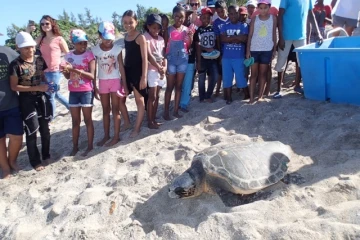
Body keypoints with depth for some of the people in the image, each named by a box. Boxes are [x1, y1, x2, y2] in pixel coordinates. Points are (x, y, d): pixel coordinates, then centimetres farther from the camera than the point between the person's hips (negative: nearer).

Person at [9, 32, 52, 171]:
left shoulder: (40, 60, 1)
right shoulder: (15, 65, -14)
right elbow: (14, 87, -13)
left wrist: (48, 85, -6)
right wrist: (37, 88, -20)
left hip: (42, 99, 5)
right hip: (27, 101, -5)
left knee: (45, 129, 13)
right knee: (32, 131, 3)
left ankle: (46, 155, 33)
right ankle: (35, 161, 19)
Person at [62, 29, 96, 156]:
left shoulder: (89, 55, -8)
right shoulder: (69, 56, 5)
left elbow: (92, 75, -17)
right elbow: (68, 76, 11)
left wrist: (74, 69, -25)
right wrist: (65, 71, -12)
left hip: (86, 91, -4)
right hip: (73, 92, 4)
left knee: (88, 119, 4)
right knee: (75, 121, 11)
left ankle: (90, 146, 14)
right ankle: (75, 146, 21)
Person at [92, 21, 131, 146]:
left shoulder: (117, 49, -8)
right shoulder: (95, 50, -4)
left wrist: (124, 84, -6)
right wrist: (94, 85, 1)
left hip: (115, 81, -2)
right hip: (103, 82, 3)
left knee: (115, 109, 2)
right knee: (105, 110, 12)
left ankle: (116, 136, 10)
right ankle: (106, 135, 22)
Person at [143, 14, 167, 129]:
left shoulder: (161, 39, 12)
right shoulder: (146, 37, -8)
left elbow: (164, 54, 8)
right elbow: (149, 55, -17)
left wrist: (164, 67, -10)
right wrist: (159, 67, -21)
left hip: (161, 69, 6)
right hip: (152, 69, -6)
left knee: (157, 96, 10)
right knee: (152, 96, -6)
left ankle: (153, 119, 18)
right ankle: (149, 121, 2)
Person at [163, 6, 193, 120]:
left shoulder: (186, 30, 4)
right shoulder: (168, 30, -5)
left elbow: (188, 47, 7)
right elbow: (165, 46, -2)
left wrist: (190, 38, -10)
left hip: (183, 59, 3)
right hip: (171, 60, -3)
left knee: (179, 86, 8)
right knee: (170, 86, 0)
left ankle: (176, 110, 16)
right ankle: (166, 112, 6)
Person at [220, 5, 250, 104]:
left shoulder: (244, 26, 1)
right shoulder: (225, 26, 8)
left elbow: (245, 39, -12)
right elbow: (223, 39, -7)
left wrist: (230, 38, -10)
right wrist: (237, 37, -11)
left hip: (239, 57, -3)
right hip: (226, 57, 3)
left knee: (241, 78, -1)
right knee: (226, 78, 6)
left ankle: (247, 95, 18)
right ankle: (228, 97, 18)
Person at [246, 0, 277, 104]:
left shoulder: (273, 18, 2)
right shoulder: (254, 18, 2)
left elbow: (274, 35, 7)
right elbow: (250, 35, 1)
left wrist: (274, 49, 4)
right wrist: (248, 50, -3)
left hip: (267, 49, 0)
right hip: (254, 49, 0)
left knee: (263, 73, 6)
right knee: (254, 73, 2)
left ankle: (260, 96, 12)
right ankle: (252, 97, 3)